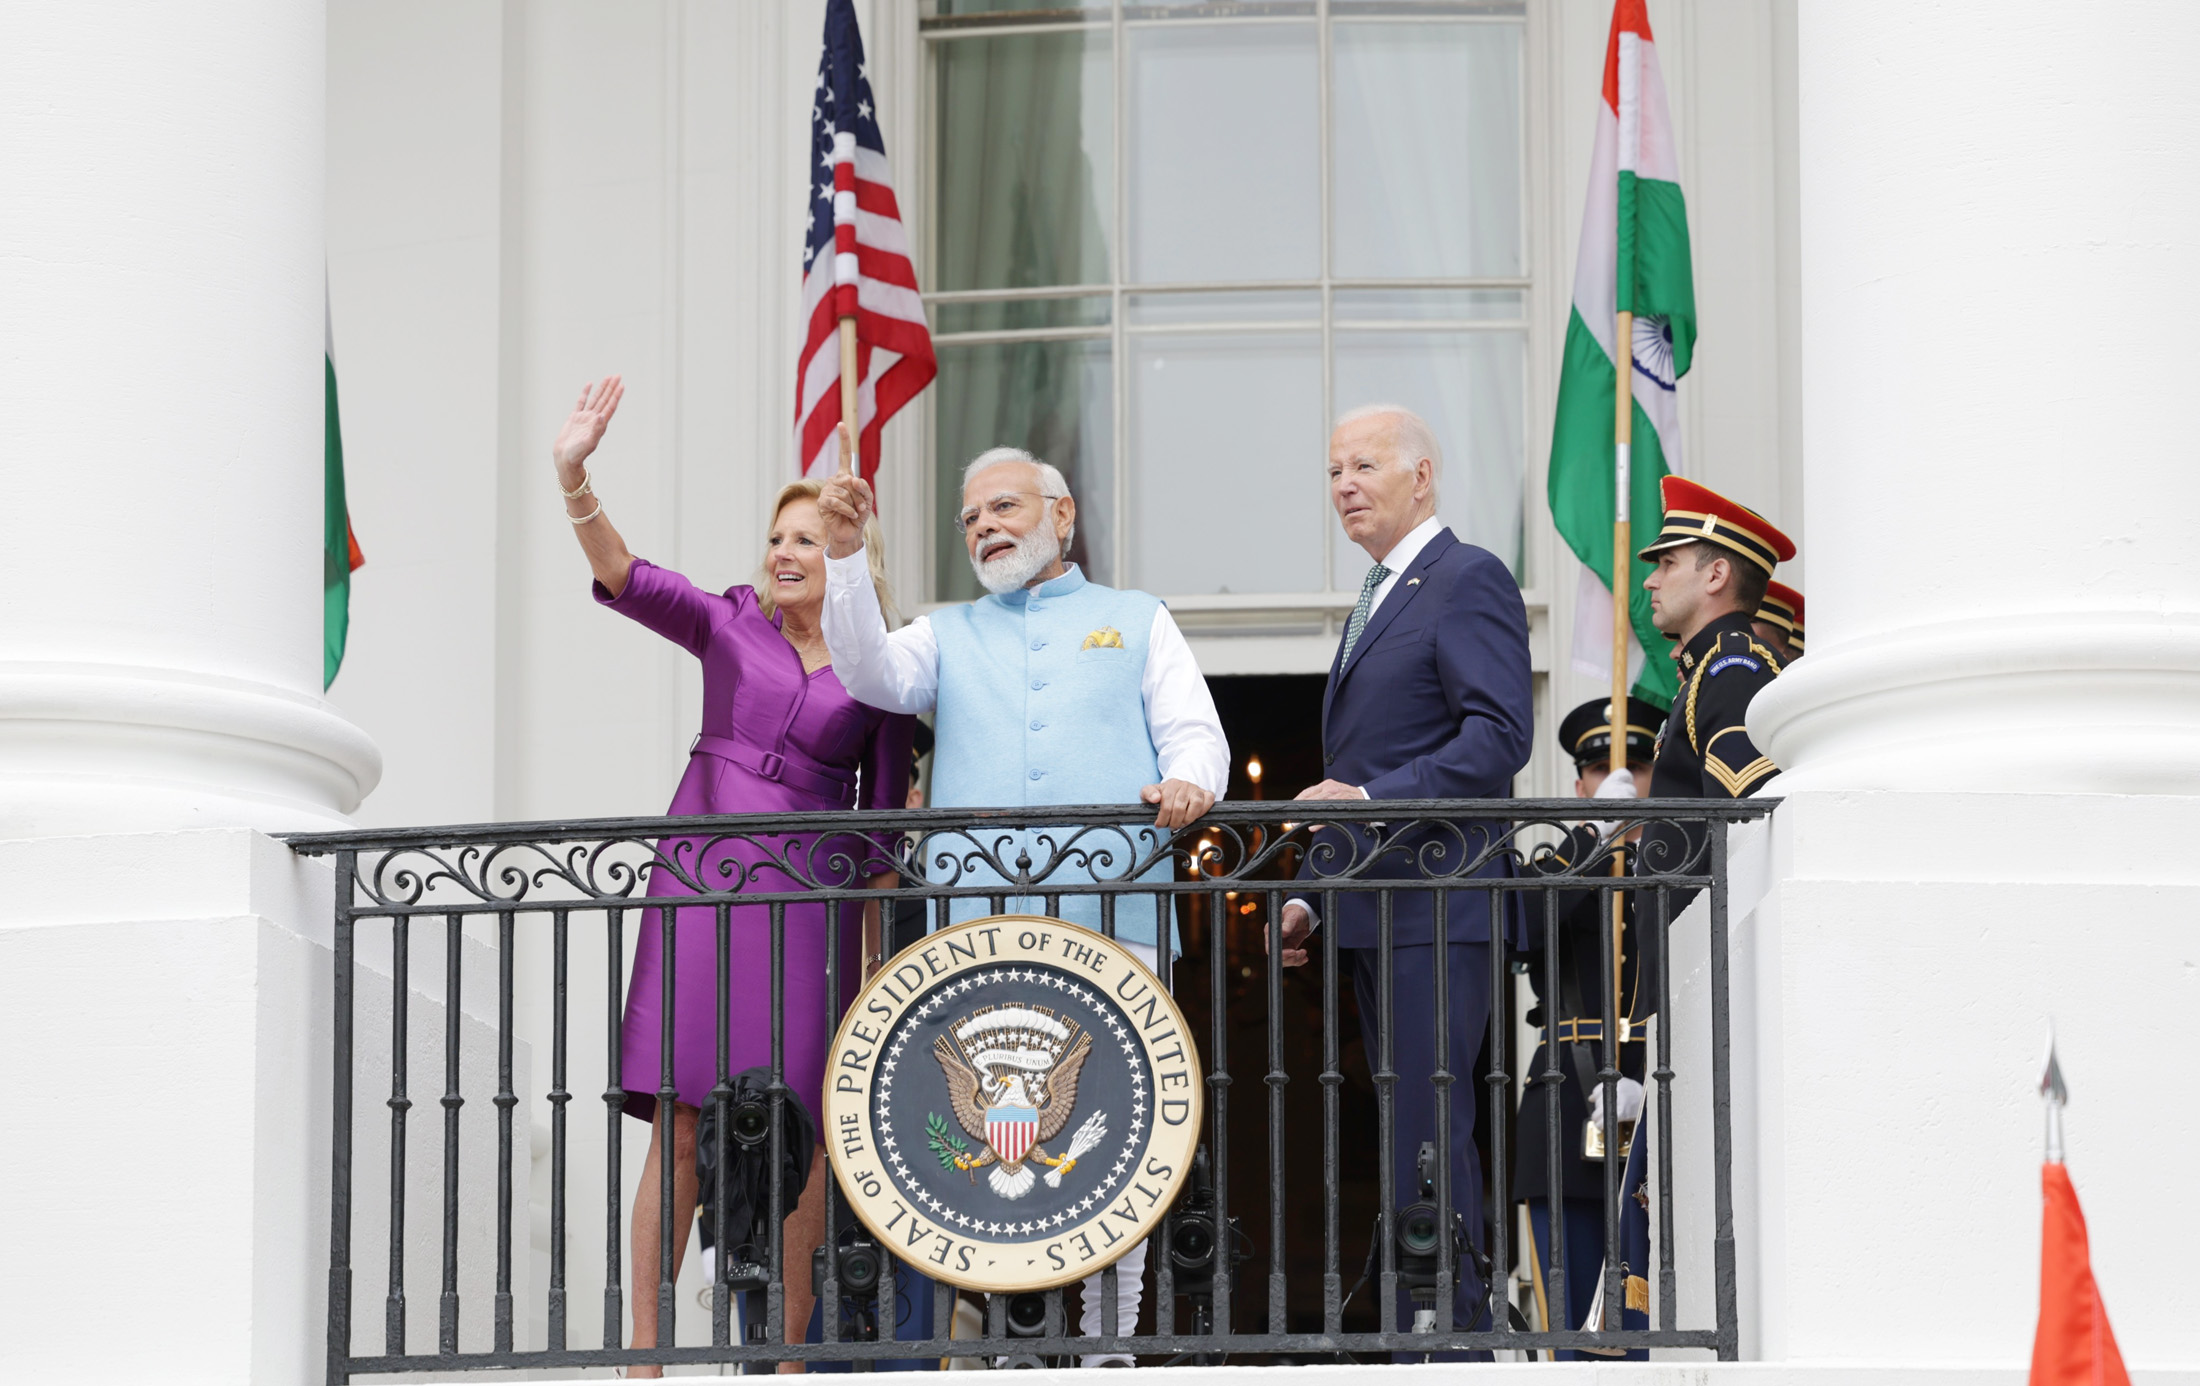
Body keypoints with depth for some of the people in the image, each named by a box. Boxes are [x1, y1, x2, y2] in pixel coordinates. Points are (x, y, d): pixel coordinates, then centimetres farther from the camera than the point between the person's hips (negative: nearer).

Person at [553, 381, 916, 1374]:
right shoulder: (728, 625, 9)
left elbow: (883, 825, 10)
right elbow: (622, 576, -5)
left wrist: (878, 949, 6)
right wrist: (573, 479, -21)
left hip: (810, 902, 0)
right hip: (700, 884, 0)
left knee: (801, 1138, -2)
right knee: (678, 1132, -5)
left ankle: (788, 1355, 5)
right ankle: (644, 1354, -4)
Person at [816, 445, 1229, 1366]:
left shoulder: (1137, 621, 22)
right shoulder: (949, 636, 25)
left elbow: (1194, 733, 11)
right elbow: (872, 675, 5)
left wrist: (1186, 782, -12)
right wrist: (847, 556, -8)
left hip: (1110, 919, -1)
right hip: (976, 926, 1)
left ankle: (1107, 1347, -4)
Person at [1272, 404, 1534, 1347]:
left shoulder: (1468, 580, -7)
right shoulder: (1378, 598, 23)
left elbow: (1499, 736, -17)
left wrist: (1373, 800, -22)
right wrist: (1312, 889, 21)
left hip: (1434, 906, -10)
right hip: (1372, 913, 10)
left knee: (1425, 1128, -13)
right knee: (1414, 1129, 9)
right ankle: (1461, 1331, 12)